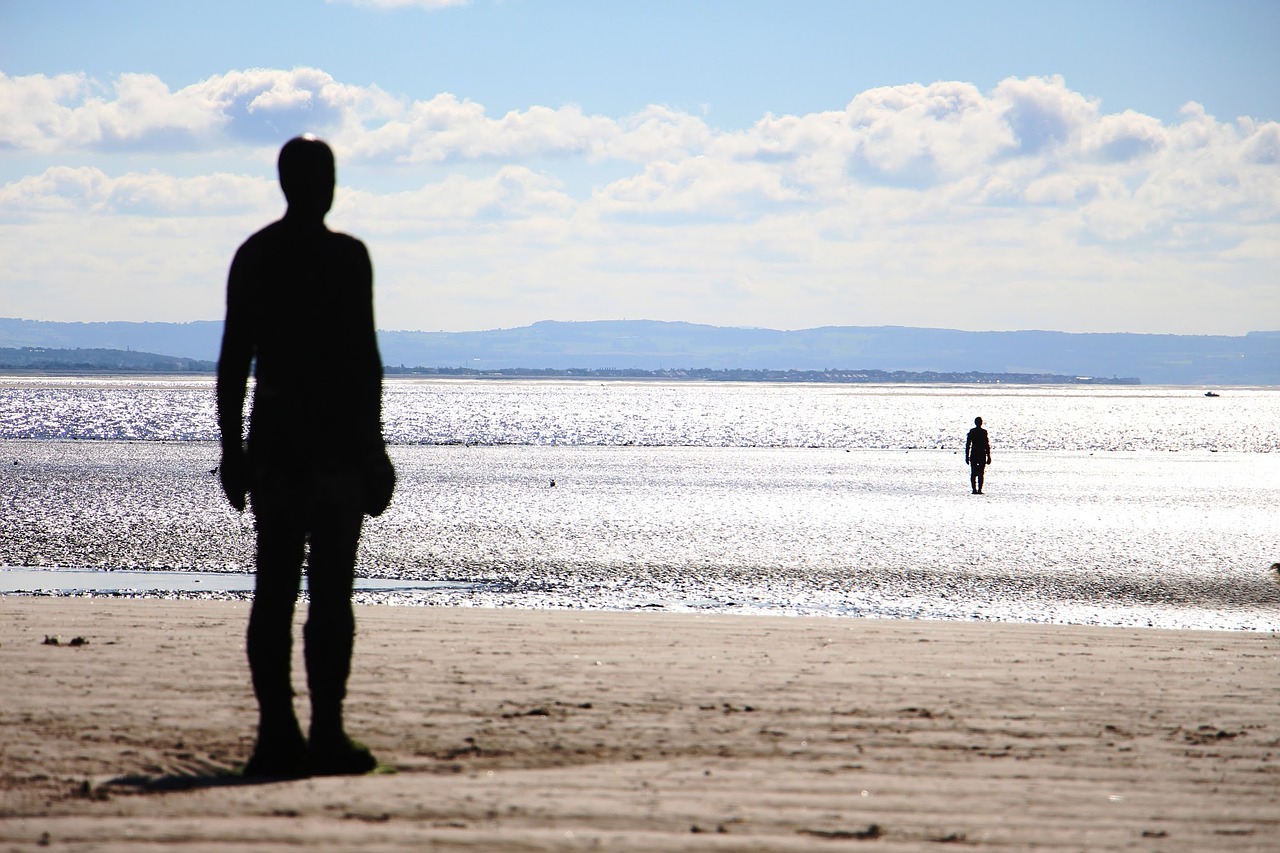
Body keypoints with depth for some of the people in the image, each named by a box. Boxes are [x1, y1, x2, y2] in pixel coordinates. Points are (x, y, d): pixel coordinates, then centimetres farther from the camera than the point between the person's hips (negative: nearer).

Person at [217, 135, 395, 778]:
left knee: (273, 590, 5)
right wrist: (373, 448, -6)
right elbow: (363, 357, -10)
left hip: (271, 435, 5)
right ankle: (326, 735, -6)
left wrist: (232, 448, 14)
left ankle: (276, 732, 3)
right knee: (331, 591, -4)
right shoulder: (345, 255, -7)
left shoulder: (252, 255, 9)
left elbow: (232, 360, 9)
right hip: (333, 435, -5)